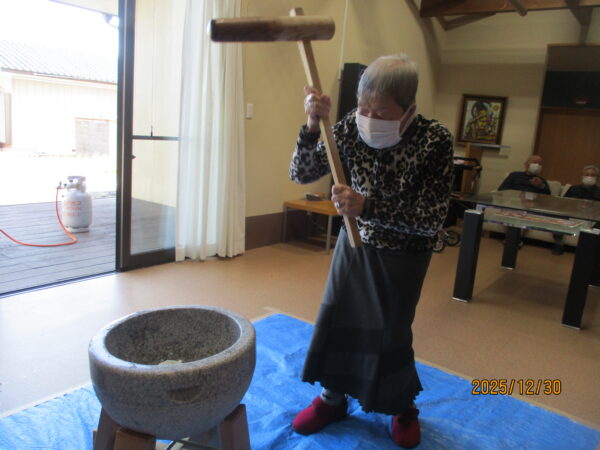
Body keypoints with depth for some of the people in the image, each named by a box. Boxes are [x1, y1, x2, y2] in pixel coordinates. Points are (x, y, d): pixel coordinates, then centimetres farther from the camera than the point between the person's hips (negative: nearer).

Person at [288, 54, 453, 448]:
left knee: (390, 332, 5)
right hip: (354, 242, 3)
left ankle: (404, 407, 35)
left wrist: (366, 206, -36)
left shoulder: (435, 140, -24)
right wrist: (312, 125, -31)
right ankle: (333, 398, 32)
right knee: (335, 319, 7)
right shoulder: (351, 126, -16)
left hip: (403, 254, -3)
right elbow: (300, 174, -14)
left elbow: (432, 220, -24)